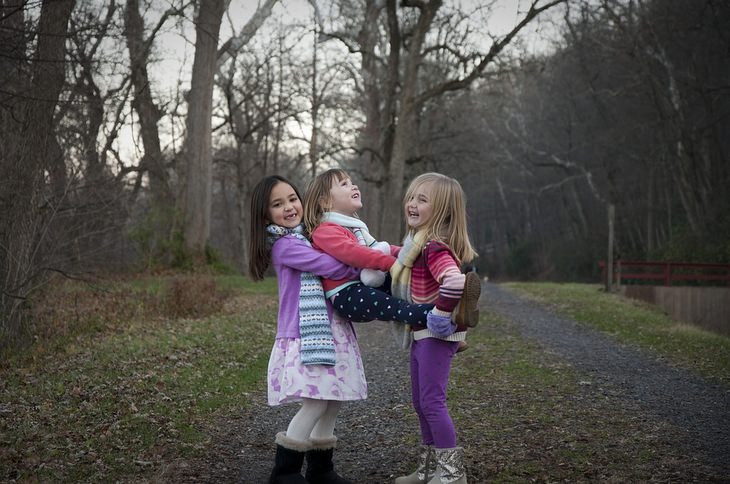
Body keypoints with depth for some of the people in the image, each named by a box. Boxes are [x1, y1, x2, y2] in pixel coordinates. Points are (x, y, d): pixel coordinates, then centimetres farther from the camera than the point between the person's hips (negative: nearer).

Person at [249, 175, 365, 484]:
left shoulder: (310, 236, 16)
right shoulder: (284, 245, -10)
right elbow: (330, 266, -19)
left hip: (332, 328, 8)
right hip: (306, 333, -8)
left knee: (333, 401, 8)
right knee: (316, 403, -12)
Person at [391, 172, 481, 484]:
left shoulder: (434, 247, -22)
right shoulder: (417, 242, 10)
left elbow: (454, 280, -38)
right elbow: (405, 258, 33)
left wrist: (442, 314, -28)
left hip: (436, 334, -10)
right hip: (422, 333, 10)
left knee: (432, 401, -6)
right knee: (420, 401, 16)